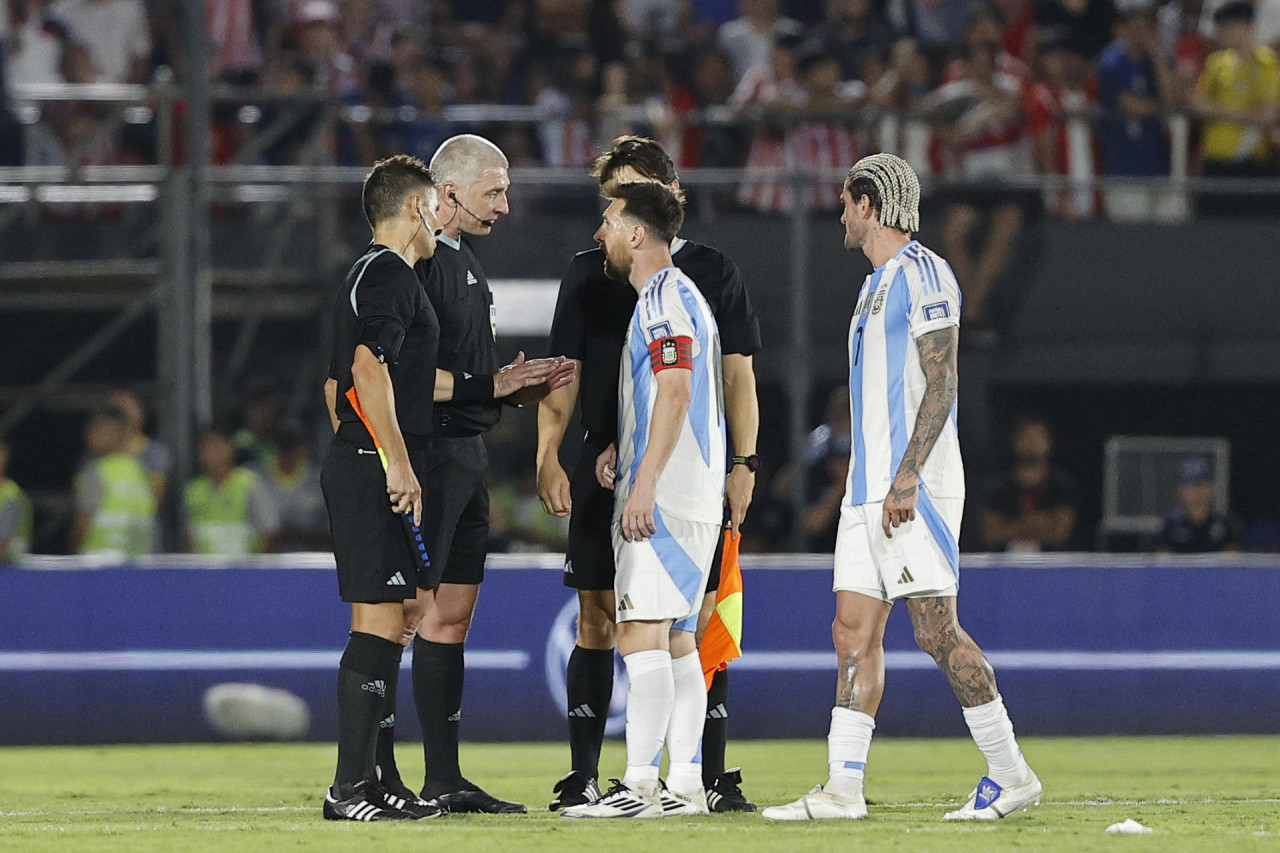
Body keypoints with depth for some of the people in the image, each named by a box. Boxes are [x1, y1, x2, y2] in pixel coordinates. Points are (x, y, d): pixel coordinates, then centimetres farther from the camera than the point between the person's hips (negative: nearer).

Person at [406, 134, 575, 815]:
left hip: (466, 455, 10)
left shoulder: (463, 260, 19)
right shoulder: (416, 261, -13)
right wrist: (491, 386, -16)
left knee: (450, 618, 11)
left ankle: (445, 781, 15)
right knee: (404, 617, -11)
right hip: (425, 457, -10)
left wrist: (524, 387, 9)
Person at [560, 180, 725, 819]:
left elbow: (676, 390, -20)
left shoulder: (665, 297, -10)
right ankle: (684, 785, 9)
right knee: (674, 641, 9)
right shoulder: (670, 296, 22)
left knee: (641, 636, -13)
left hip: (662, 499, -11)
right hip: (688, 499, 11)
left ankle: (639, 786, -17)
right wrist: (623, 449, 16)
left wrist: (644, 482, -24)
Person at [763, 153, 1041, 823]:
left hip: (914, 487, -10)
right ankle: (843, 787, 1)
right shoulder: (879, 284, 21)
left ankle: (1010, 773, -3)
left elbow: (940, 385, -16)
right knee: (854, 631, 3)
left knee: (937, 630, -9)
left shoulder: (922, 275, -9)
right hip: (869, 488, 10)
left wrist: (906, 478, -22)